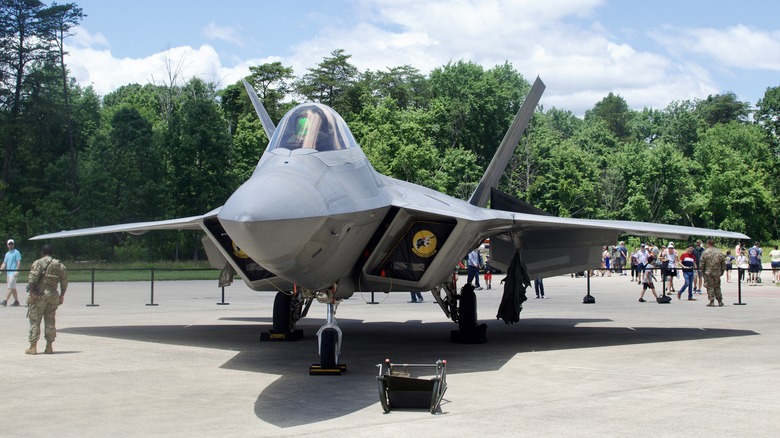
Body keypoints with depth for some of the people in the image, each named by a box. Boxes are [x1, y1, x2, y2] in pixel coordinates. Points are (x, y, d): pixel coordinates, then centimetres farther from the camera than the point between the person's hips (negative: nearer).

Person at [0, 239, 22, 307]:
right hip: (8, 273, 8)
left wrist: (17, 271, -19)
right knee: (13, 288, 10)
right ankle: (16, 301, 15)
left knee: (10, 287, -11)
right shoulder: (7, 254, 19)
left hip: (13, 273, -8)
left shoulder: (16, 252, -3)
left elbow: (18, 262, -10)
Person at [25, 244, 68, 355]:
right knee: (50, 321, 10)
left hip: (40, 295, -4)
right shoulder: (60, 265, 10)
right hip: (53, 295, 4)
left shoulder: (38, 263, -5)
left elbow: (32, 279, -15)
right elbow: (64, 282, 9)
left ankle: (33, 347, 1)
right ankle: (49, 347, 10)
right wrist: (61, 295, 15)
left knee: (35, 320, 2)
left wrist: (31, 293, -12)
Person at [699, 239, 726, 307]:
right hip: (717, 273, 4)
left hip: (708, 273, -3)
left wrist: (702, 271, 7)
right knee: (717, 287, 14)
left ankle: (712, 301, -4)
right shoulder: (719, 252, 4)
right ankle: (720, 301, 17)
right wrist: (722, 271, 18)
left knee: (710, 287, 0)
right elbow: (723, 263, 8)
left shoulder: (705, 252, -7)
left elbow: (701, 263, -6)